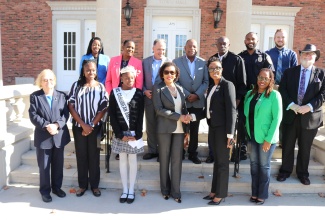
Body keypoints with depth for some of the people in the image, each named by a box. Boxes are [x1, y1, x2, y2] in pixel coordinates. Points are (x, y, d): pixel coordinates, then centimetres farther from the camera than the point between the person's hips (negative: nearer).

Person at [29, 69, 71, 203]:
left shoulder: (61, 96, 6)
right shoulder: (35, 96, 0)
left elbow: (66, 113, -2)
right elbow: (33, 116, -8)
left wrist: (57, 125, -19)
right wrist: (46, 126, -20)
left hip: (59, 135, 2)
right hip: (43, 136, -2)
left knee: (58, 164, 13)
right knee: (44, 166, 6)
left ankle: (57, 187, 29)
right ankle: (45, 191, 20)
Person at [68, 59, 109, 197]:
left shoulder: (100, 87, -1)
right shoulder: (76, 85, 0)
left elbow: (103, 109, -4)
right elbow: (71, 107, -3)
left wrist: (91, 125, -10)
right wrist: (83, 125, -10)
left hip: (95, 127, 0)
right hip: (79, 127, 1)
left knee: (94, 156, 7)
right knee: (81, 156, 8)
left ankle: (94, 185, 19)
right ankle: (82, 185, 21)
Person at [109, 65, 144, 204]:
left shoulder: (138, 93, 0)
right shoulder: (114, 93, 0)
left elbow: (140, 116, -2)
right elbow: (112, 115, -4)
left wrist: (137, 135, -11)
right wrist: (120, 134, -11)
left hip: (134, 134, 0)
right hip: (120, 134, 1)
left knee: (132, 160, 7)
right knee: (122, 160, 9)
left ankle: (131, 190, 18)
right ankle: (125, 190, 20)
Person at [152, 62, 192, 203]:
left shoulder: (180, 88, 13)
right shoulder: (158, 88, -2)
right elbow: (159, 109, -13)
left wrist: (187, 116, -3)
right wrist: (178, 117, -16)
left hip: (179, 129, 4)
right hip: (165, 128, -3)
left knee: (177, 160, 3)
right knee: (164, 159, 7)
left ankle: (175, 191, 13)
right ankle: (165, 190, 22)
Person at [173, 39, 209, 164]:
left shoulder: (203, 63, 7)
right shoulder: (176, 62, 1)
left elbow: (206, 81, 3)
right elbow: (175, 81, -5)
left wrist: (197, 95, -11)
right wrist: (187, 95, -13)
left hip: (198, 101, 2)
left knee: (194, 129, 9)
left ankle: (193, 153, 19)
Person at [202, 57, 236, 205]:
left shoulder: (227, 85, -9)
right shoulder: (211, 88, 15)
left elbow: (232, 110, -16)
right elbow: (209, 109, 12)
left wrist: (230, 133, -21)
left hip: (223, 129, -7)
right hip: (212, 128, 7)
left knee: (223, 162, 3)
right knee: (216, 161, 15)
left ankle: (221, 194, 15)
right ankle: (214, 191, 25)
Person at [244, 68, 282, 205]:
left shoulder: (274, 95, -11)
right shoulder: (250, 94, 5)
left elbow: (277, 118, -13)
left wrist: (268, 139, -15)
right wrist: (247, 133, 3)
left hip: (266, 137, -5)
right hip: (252, 136, 5)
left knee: (264, 166, 8)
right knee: (254, 164, 13)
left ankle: (262, 195, 23)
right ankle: (255, 192, 27)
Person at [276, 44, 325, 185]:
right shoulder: (289, 72, 5)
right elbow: (282, 90, -2)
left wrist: (309, 106, -18)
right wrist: (292, 105, -16)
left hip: (310, 116, 0)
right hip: (290, 114, 1)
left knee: (305, 147, 11)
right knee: (287, 145, 9)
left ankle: (303, 173, 28)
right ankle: (285, 170, 25)